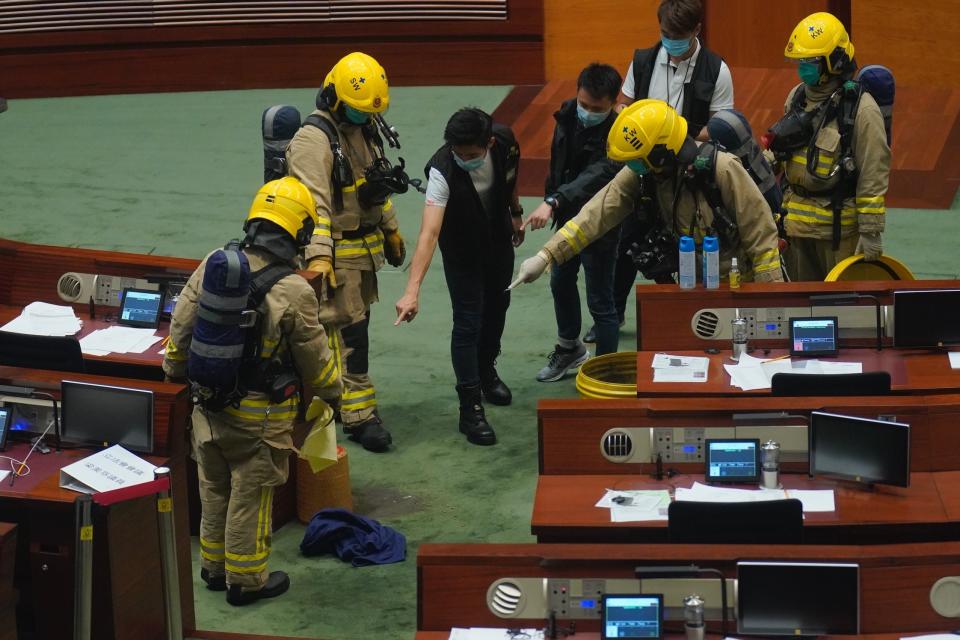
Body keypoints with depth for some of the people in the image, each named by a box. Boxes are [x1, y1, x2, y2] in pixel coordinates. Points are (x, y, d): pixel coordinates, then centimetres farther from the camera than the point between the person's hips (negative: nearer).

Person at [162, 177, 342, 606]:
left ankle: (214, 567, 35)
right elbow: (315, 360, -10)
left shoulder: (212, 266, -8)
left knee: (214, 489, 21)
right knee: (249, 496, 9)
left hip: (208, 404, 5)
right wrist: (332, 393, 10)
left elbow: (181, 327, 1)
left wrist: (175, 372, 18)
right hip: (259, 417, -5)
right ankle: (246, 580, 21)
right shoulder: (294, 293, -22)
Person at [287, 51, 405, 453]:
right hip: (336, 251, -9)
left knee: (355, 325, 15)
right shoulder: (314, 140, -20)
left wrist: (391, 229, 28)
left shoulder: (365, 129, 9)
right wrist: (318, 257, -36)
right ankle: (359, 416, -2)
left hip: (364, 249, 9)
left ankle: (334, 398, 28)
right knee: (348, 334, -7)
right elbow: (313, 202, -29)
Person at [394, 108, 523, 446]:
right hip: (461, 250, -5)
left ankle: (486, 369, 47)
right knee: (468, 322, -8)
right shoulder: (442, 170, -39)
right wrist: (412, 290, -54)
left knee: (497, 305, 22)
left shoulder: (505, 142, -27)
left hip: (499, 239, 5)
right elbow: (429, 232, -47)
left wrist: (516, 212, 14)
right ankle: (470, 409, 0)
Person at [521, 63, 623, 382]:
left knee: (600, 303, 1)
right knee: (560, 282, 26)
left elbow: (595, 177, -46)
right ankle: (570, 348, 48)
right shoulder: (568, 115, -8)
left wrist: (553, 202, -58)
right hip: (568, 216, 8)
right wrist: (553, 201, 14)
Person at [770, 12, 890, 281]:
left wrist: (871, 231, -15)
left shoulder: (861, 109, -14)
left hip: (839, 225, -7)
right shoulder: (797, 97, 8)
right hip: (796, 221, 7)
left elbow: (874, 175, -14)